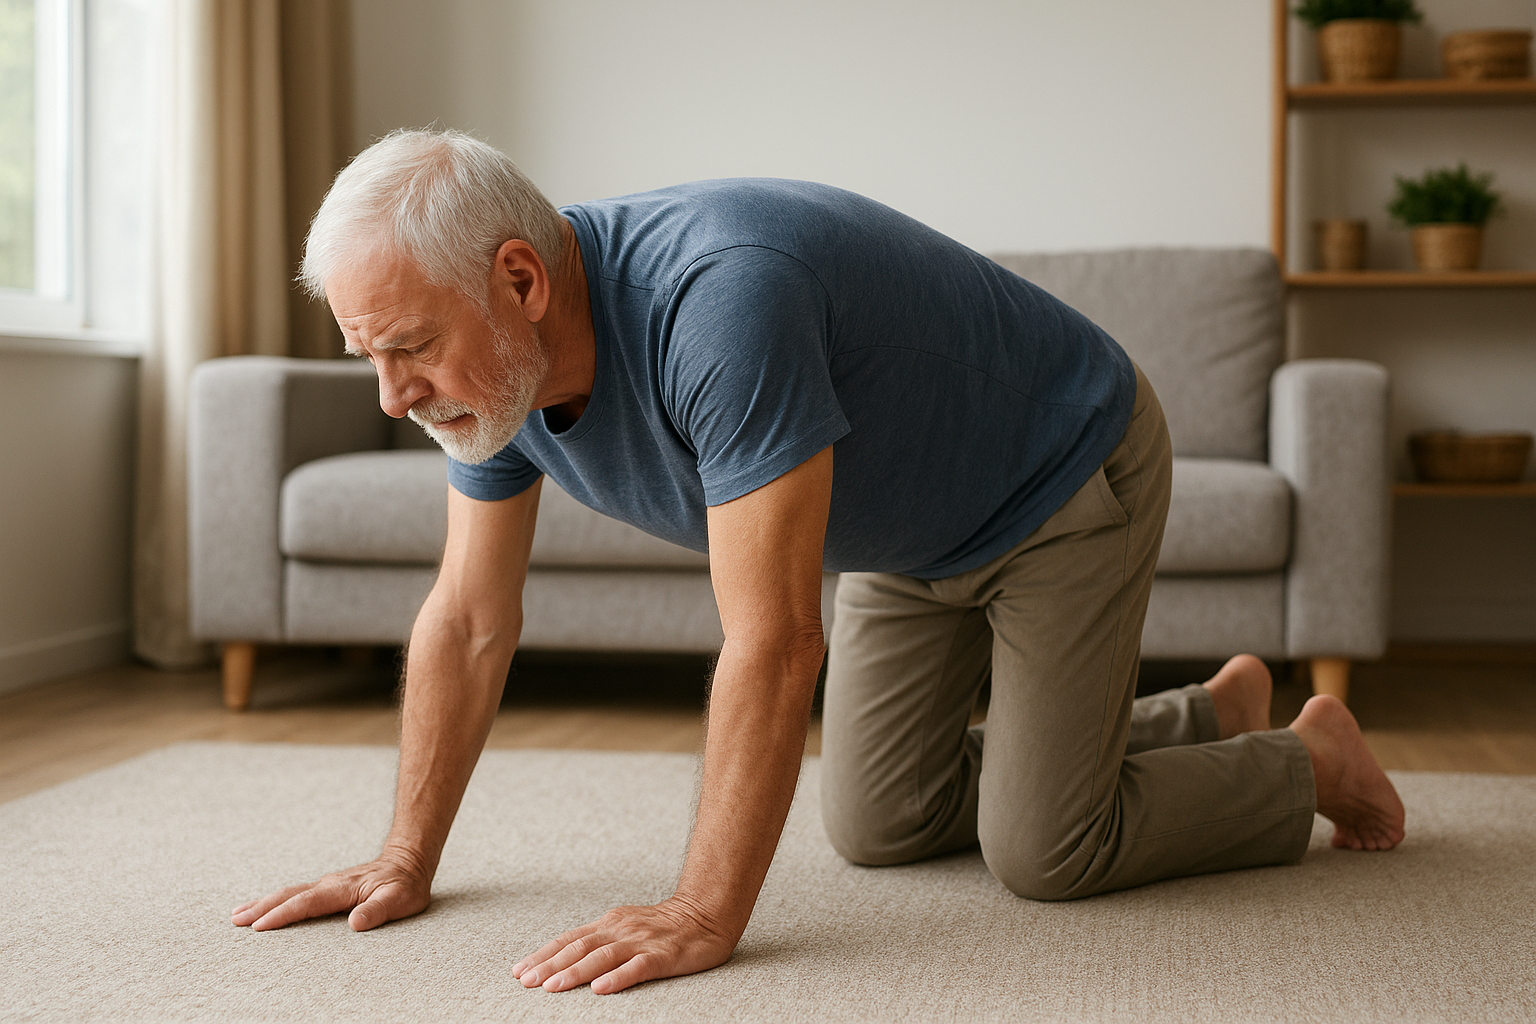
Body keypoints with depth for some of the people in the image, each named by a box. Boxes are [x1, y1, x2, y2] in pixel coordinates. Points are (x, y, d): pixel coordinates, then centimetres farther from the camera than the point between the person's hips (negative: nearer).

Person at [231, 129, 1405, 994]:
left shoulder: (719, 301, -42)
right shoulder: (493, 360, -15)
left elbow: (773, 642, -41)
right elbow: (470, 624, -5)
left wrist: (703, 916, -39)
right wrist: (407, 861, -5)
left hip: (1067, 472, -8)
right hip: (917, 527, 8)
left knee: (1044, 852, -10)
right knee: (880, 822, 11)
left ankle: (1306, 764, 20)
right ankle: (1209, 716, 32)